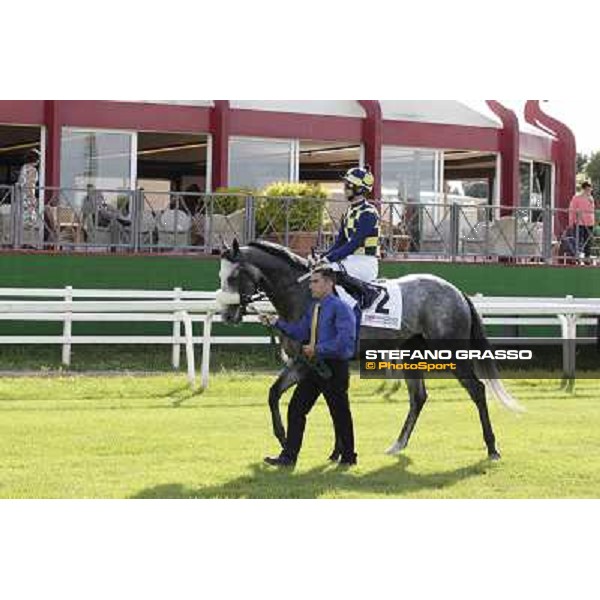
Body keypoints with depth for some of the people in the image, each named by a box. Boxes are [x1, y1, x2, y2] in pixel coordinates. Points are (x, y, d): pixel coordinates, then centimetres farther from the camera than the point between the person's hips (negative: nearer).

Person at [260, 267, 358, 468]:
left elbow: (344, 340, -22)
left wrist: (318, 349, -22)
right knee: (296, 408, 5)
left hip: (334, 368, -8)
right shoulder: (313, 307, 12)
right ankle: (289, 456, 8)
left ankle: (348, 457, 20)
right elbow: (300, 332, 12)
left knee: (339, 412, 4)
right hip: (315, 366, 8)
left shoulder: (340, 308, -14)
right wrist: (277, 323, 1)